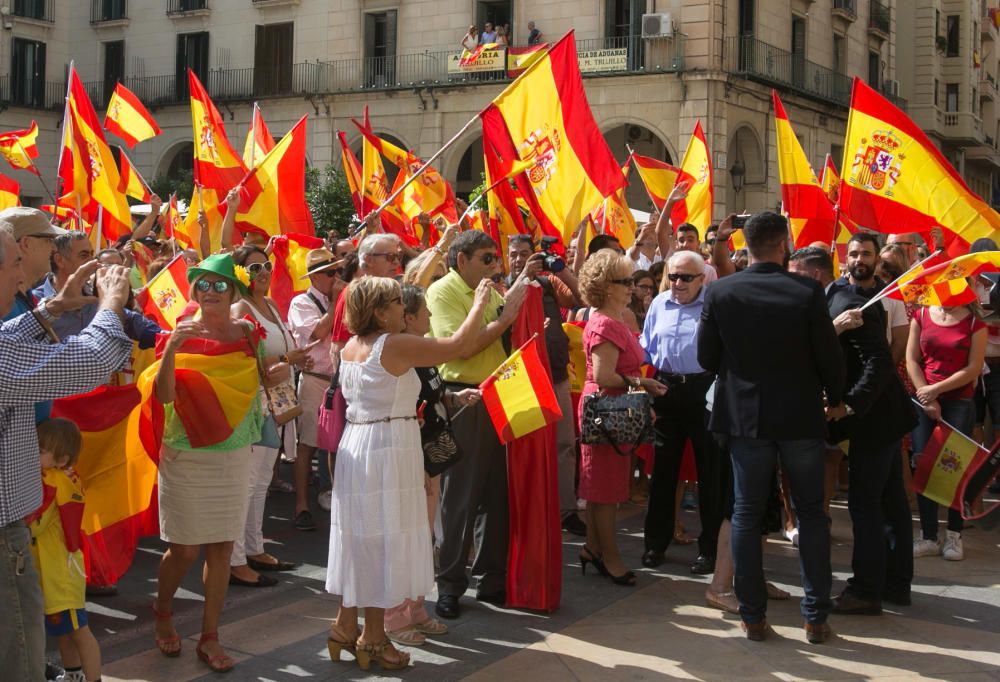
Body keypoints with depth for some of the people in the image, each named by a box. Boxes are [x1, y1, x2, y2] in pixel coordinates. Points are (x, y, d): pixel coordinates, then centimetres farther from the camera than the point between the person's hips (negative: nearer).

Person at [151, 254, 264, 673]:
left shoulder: (248, 335, 0)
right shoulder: (182, 336, -6)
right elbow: (164, 395, -18)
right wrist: (171, 348, -31)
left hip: (232, 455, 2)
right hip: (185, 456, -2)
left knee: (222, 547, 5)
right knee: (184, 548, 4)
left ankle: (209, 637, 15)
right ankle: (161, 613, 33)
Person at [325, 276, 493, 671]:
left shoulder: (351, 347, 6)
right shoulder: (396, 345, -17)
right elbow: (458, 345, -14)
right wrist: (479, 303, -1)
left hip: (355, 444, 8)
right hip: (389, 448, -8)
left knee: (360, 538, 17)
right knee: (383, 539, 1)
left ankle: (345, 625, 26)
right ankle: (373, 637, 11)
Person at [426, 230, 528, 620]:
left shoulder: (490, 292, 14)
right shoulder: (442, 292, -7)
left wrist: (519, 309, 3)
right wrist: (505, 317, -15)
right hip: (463, 400, -7)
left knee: (497, 492, 11)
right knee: (459, 496, -1)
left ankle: (492, 579, 21)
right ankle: (450, 585, 10)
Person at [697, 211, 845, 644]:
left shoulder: (720, 292, -7)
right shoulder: (808, 292, -12)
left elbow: (706, 357, -2)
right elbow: (830, 356, -8)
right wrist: (834, 398, 11)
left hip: (745, 414, 1)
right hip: (801, 416, -1)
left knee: (747, 514, 10)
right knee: (811, 514, 11)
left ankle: (753, 616, 12)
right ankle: (816, 617, 13)